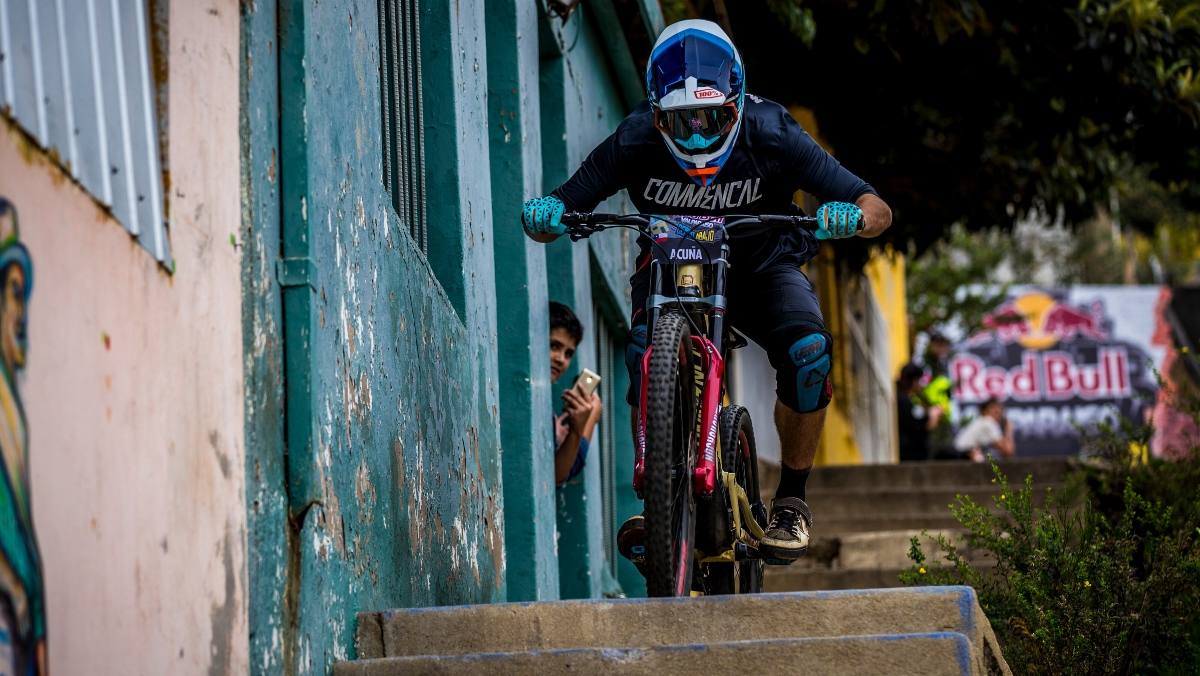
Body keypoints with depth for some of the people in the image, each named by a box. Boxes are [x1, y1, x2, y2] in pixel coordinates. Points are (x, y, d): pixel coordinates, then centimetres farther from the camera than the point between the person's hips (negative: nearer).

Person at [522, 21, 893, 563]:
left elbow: (878, 212, -25)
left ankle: (790, 500, -7)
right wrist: (544, 216, -43)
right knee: (646, 350, -32)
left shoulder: (771, 138, -27)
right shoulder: (635, 143, -25)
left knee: (808, 352, -28)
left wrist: (849, 217, -49)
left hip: (762, 267, 0)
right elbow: (555, 214, -19)